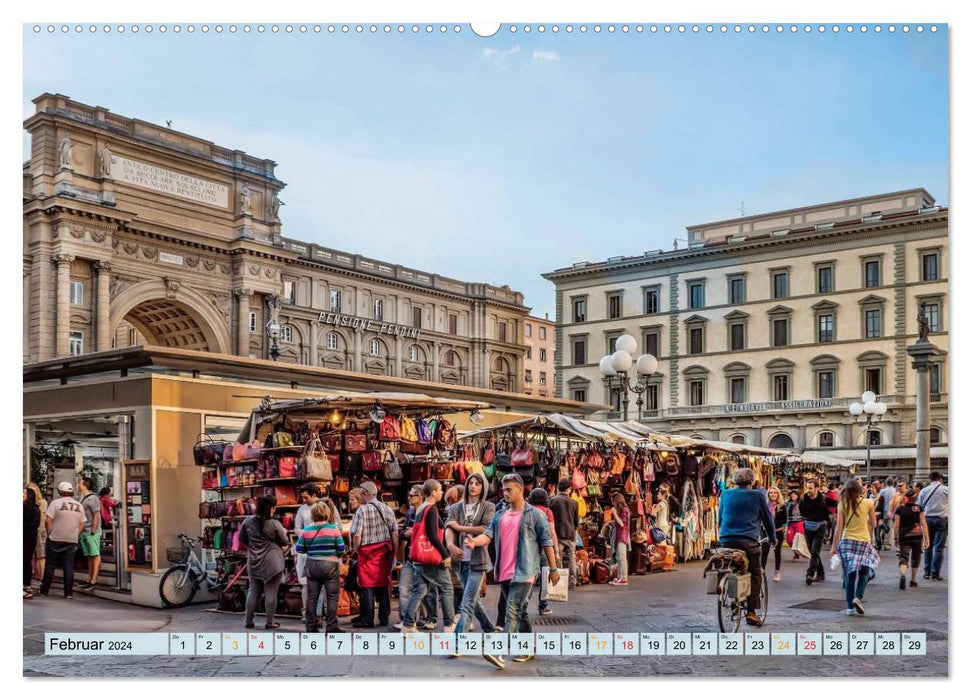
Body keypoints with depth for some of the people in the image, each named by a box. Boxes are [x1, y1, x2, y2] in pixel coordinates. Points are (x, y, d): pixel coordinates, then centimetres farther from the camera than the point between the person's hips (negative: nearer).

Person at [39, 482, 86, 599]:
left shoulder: (56, 503, -6)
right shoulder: (79, 506, 8)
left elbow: (48, 521, -10)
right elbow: (83, 524, 9)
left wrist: (49, 534, 2)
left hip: (55, 539, -3)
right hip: (72, 540, 3)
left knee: (50, 565, 8)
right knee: (69, 566, 4)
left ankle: (45, 590, 15)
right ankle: (69, 593, 3)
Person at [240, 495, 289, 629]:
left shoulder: (248, 521, -1)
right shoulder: (275, 524, -14)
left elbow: (242, 538, 11)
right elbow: (284, 542, -4)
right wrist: (284, 533, 16)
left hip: (254, 562, 5)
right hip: (272, 563, -4)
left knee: (253, 591, 14)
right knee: (271, 592, 3)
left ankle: (249, 621, 18)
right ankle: (269, 622, 6)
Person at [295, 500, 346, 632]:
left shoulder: (306, 530, -2)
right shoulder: (334, 529, -8)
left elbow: (299, 549, 1)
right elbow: (341, 549, -9)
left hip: (312, 565, 3)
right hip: (330, 565, -3)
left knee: (311, 597, 12)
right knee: (332, 597, 4)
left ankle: (310, 625, 15)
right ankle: (331, 626, 2)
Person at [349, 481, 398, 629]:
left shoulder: (362, 510, -10)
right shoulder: (387, 509, 5)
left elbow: (356, 535, -15)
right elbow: (395, 534, 4)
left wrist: (356, 550, 1)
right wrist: (393, 552, 11)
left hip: (367, 552, -5)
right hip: (385, 552, 5)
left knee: (367, 586, 1)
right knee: (384, 585, 10)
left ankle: (367, 620, 4)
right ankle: (384, 618, 15)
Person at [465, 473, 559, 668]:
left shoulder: (534, 515, -2)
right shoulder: (500, 516, 13)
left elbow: (547, 542, -1)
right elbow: (489, 534, 1)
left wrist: (553, 569, -2)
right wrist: (475, 541, -21)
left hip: (523, 573, -6)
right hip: (504, 572, 7)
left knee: (513, 613, -14)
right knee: (519, 612, 16)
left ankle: (499, 652, -21)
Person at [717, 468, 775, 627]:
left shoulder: (726, 494, 11)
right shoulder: (758, 496, 3)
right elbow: (768, 519, 13)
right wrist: (772, 538, 27)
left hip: (726, 540, 3)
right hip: (749, 542, -3)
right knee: (755, 575, 5)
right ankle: (751, 612, -1)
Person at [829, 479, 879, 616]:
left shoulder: (843, 504, -2)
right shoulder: (868, 503, -4)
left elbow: (839, 527, -2)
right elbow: (873, 525, 3)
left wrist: (834, 546, 2)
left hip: (847, 541, 1)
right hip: (864, 541, -1)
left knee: (850, 574, 7)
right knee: (865, 571, 11)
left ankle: (850, 607, 8)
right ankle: (858, 597, -11)